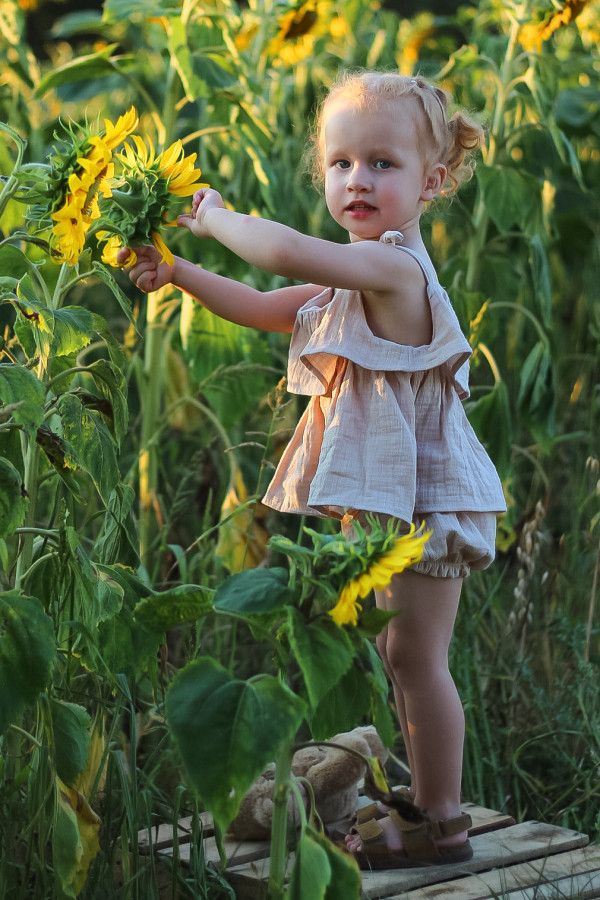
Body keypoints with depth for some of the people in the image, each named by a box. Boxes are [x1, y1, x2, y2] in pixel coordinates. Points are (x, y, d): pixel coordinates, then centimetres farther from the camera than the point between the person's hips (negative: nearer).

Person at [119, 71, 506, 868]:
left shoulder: (393, 265, -21)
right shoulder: (355, 280, 12)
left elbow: (290, 253, -33)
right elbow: (263, 307, 19)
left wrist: (218, 220, -16)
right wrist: (181, 273, 9)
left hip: (422, 496, -10)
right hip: (386, 498, 10)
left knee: (415, 656, -3)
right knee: (401, 654, 17)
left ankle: (440, 821, 9)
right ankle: (428, 803, 29)